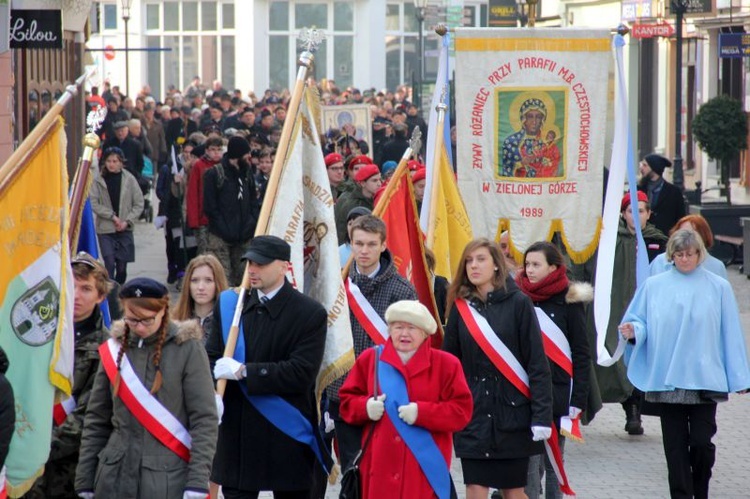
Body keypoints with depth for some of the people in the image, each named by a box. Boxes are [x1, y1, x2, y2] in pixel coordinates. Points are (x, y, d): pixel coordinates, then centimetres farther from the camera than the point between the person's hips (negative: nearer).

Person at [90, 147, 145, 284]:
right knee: (109, 264, -13)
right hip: (105, 229, -1)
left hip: (125, 230, 1)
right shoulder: (98, 180, -2)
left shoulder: (129, 179, -1)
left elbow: (139, 204, 1)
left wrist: (127, 221, -10)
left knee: (122, 267, 5)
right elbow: (94, 204, -5)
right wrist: (112, 216, -12)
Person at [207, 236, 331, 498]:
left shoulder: (310, 314, -7)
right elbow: (212, 358, 7)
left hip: (287, 439, -3)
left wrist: (243, 372, -20)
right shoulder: (230, 304, 6)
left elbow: (301, 373, -17)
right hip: (237, 434, 3)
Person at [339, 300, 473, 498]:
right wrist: (366, 407, -9)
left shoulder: (446, 364, 2)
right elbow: (347, 400, 13)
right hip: (380, 464, 2)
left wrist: (421, 412, -15)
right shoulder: (370, 359, 8)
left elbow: (462, 410, -3)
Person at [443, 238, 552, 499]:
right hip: (473, 412, 2)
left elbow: (537, 362, -7)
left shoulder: (518, 303, -4)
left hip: (513, 411, -2)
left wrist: (542, 415, -13)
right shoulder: (460, 307, 5)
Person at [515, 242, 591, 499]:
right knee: (528, 464, -5)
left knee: (553, 463, 7)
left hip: (557, 393, -1)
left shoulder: (569, 302, 0)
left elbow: (581, 355, 0)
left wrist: (578, 400, -6)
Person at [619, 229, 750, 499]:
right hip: (666, 378, 1)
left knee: (701, 442, -6)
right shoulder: (653, 286, 7)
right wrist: (633, 332, -17)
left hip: (705, 380, -1)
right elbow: (639, 323, 8)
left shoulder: (718, 287, 4)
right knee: (676, 445, 3)